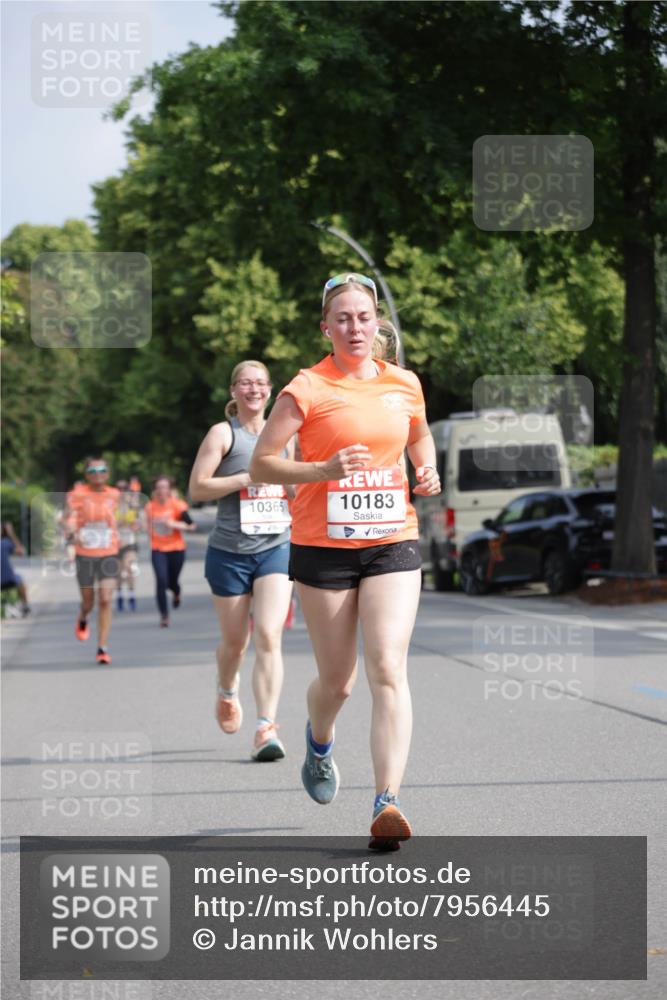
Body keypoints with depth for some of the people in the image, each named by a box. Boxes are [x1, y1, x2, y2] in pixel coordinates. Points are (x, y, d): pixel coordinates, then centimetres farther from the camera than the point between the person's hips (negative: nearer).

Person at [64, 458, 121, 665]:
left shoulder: (114, 495, 3)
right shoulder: (78, 494, -7)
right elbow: (68, 519, -14)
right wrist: (70, 533, -33)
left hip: (108, 555, 1)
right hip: (84, 555, -1)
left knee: (105, 600, -12)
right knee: (88, 601, 12)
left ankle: (102, 648, -8)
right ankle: (82, 620, 49)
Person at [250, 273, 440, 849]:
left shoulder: (405, 385, 7)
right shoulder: (307, 390, -6)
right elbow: (260, 464, -6)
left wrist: (428, 472, 6)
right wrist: (323, 470, -20)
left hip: (392, 544, 2)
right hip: (323, 546, -2)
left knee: (388, 670, -14)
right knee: (337, 681, 8)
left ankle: (388, 804, -19)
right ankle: (319, 743, 44)